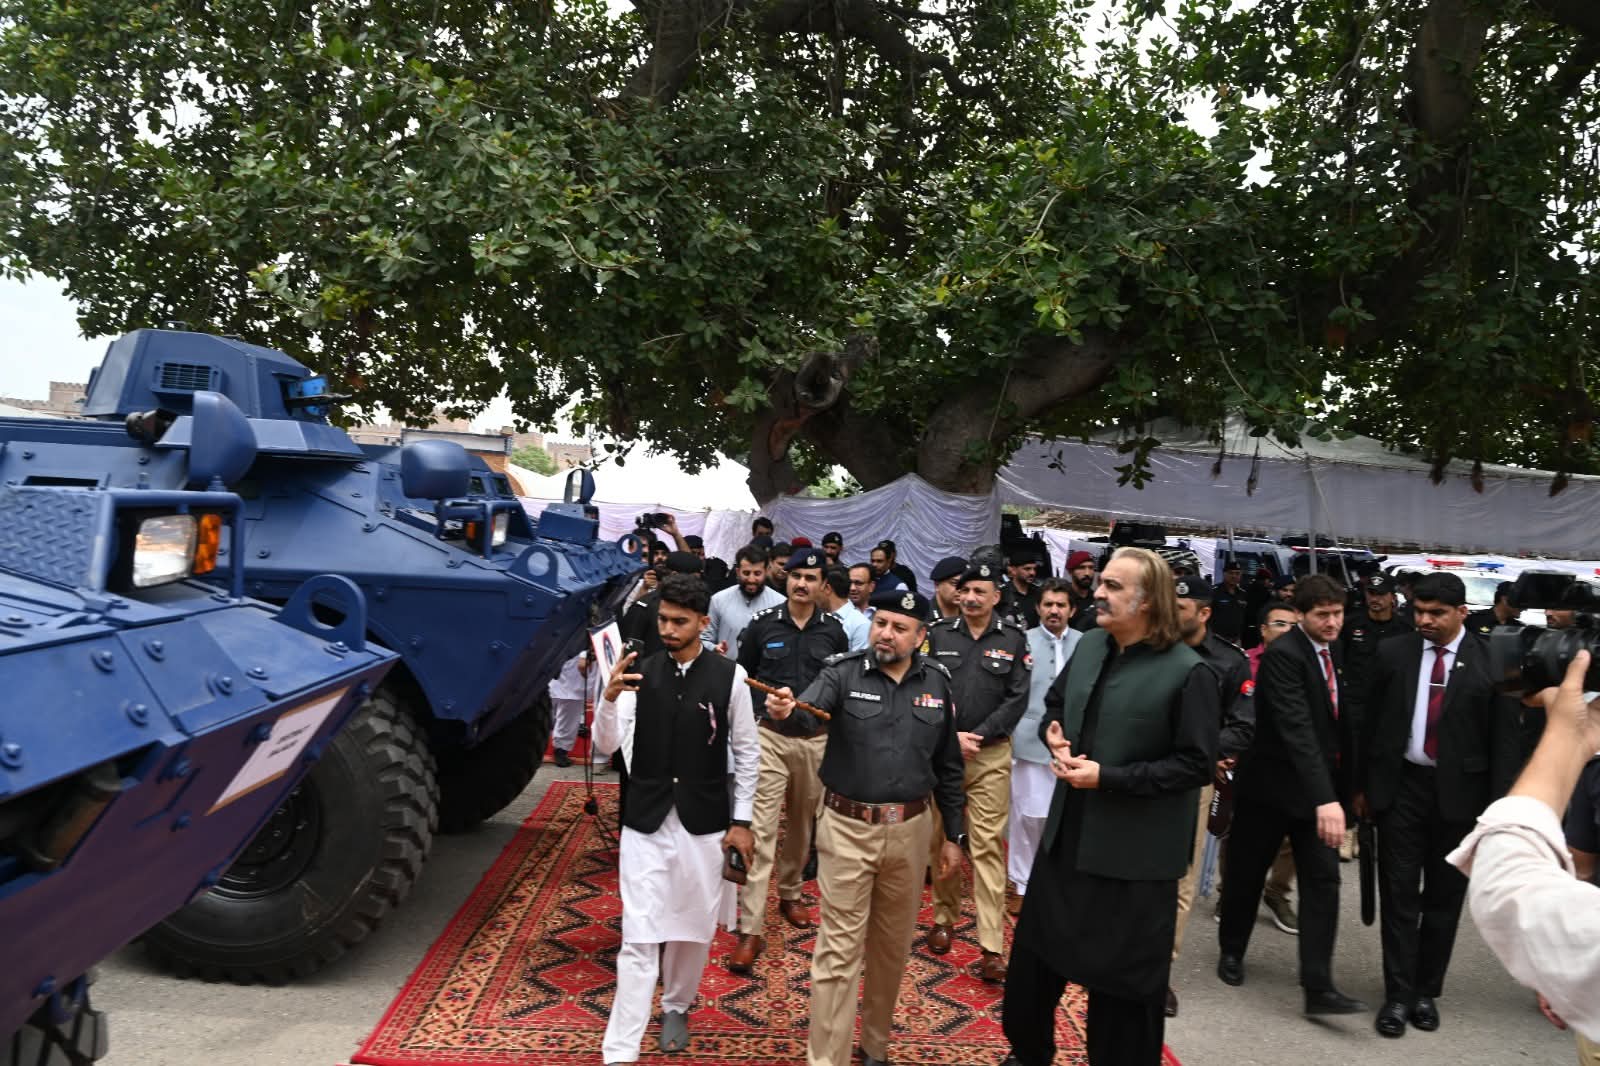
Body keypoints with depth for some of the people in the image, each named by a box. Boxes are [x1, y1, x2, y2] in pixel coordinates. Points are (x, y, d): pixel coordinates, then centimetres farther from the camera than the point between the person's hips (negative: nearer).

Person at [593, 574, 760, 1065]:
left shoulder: (729, 676, -8)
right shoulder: (639, 673, -6)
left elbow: (747, 753, 0)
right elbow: (607, 746, -10)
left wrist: (741, 821, -1)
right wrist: (609, 698, -28)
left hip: (704, 822, 1)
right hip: (646, 822, 0)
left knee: (694, 928, 16)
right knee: (639, 938, -1)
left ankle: (676, 1007, 42)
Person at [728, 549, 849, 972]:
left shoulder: (834, 631, 3)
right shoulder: (762, 624, -2)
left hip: (816, 739, 3)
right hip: (769, 735, -2)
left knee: (803, 823, 16)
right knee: (761, 830, -8)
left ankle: (790, 893, 39)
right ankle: (751, 930, -6)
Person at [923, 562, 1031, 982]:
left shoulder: (1014, 640, 2)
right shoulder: (938, 634, 3)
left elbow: (1016, 699, -2)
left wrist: (979, 735, -11)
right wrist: (950, 737, -10)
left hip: (991, 754, -1)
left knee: (988, 845, -4)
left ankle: (992, 946, -2)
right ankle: (944, 917, 28)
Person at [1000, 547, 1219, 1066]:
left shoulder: (1187, 672, -17)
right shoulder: (1090, 645, 2)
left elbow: (1196, 764, -18)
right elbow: (1054, 701, 19)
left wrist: (1109, 777, -22)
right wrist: (1053, 732, -4)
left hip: (1133, 853, -7)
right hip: (1067, 835, 7)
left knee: (1122, 981, 10)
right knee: (1033, 957, 21)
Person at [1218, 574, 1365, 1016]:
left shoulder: (1334, 651, 5)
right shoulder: (1282, 655, -21)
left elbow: (1339, 718, 14)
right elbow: (1297, 729, -31)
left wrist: (1340, 788, 11)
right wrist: (1324, 798, -38)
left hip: (1321, 787, 6)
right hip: (1272, 784, -6)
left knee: (1323, 880, -2)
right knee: (1246, 875, 11)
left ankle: (1318, 986, 1)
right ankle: (1231, 951, 33)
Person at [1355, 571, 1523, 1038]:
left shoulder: (1491, 660, -5)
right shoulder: (1393, 653, 1)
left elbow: (1505, 736, -3)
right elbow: (1371, 722, 6)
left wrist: (1500, 803, -7)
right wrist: (1365, 785, 7)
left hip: (1459, 792, -1)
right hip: (1401, 786, 1)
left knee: (1444, 897, 10)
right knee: (1399, 894, 4)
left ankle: (1427, 992, 24)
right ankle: (1398, 994, 12)